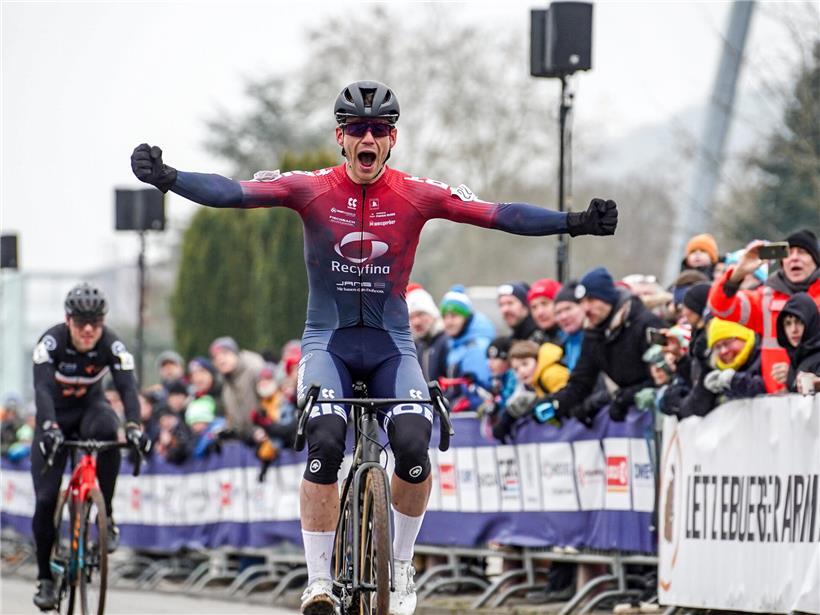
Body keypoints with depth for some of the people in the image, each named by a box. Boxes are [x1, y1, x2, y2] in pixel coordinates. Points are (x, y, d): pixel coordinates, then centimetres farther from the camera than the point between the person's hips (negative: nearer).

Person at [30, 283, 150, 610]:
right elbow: (42, 387, -38)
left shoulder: (112, 345, -22)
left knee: (106, 428, -37)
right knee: (45, 498, -9)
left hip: (90, 406, 0)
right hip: (55, 415, 0)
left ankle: (106, 516, -22)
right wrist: (50, 427, -56)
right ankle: (45, 578, 5)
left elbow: (128, 387, -32)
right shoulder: (51, 341, -26)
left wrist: (134, 426, -50)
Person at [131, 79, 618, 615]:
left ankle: (401, 566, 2)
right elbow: (233, 192, -17)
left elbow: (500, 215, -11)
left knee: (414, 446, -22)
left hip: (391, 344, 1)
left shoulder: (417, 195, -5)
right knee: (325, 444, -26)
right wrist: (167, 178, -33)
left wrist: (574, 223, -22)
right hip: (329, 341, -1)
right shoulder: (311, 189, -6)